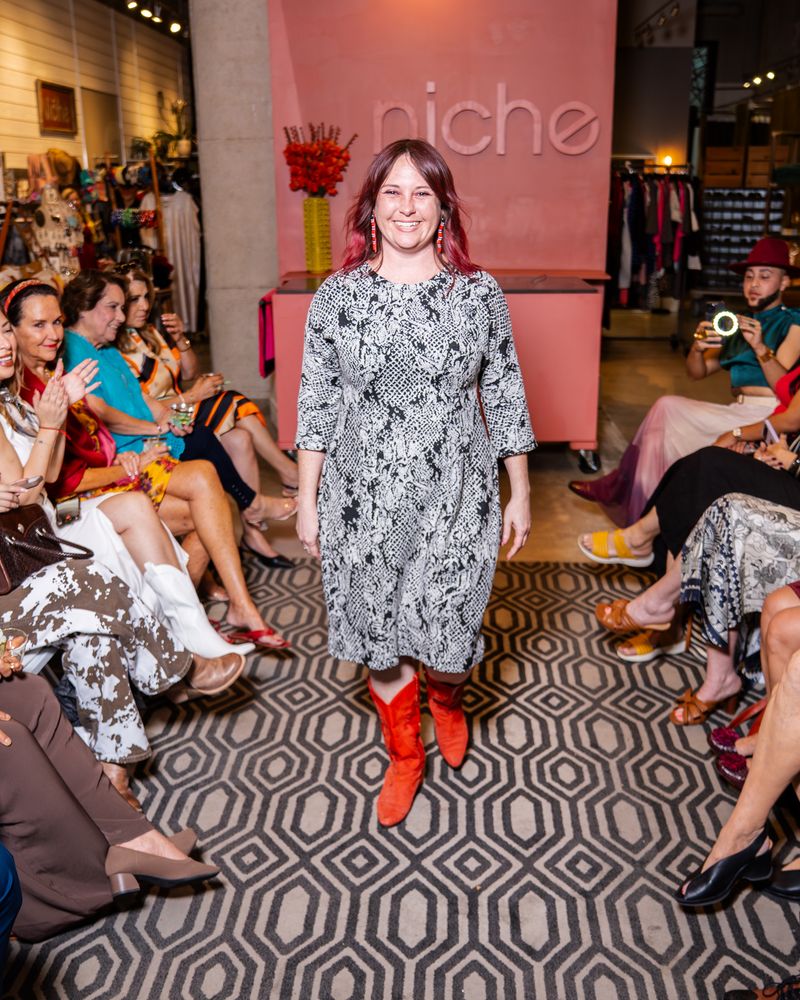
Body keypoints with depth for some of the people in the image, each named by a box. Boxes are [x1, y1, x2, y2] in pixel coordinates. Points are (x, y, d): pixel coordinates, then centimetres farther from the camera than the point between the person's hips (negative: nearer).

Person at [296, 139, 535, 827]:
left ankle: (446, 702, 45)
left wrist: (521, 493, 4)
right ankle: (404, 756, 38)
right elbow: (317, 404, 2)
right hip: (363, 499, 1)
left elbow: (506, 399, 3)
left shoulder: (480, 294, -2)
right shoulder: (338, 295, -1)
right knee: (379, 639, 12)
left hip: (455, 498, 0)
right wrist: (308, 498, 2)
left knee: (449, 635, 6)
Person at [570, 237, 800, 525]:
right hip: (739, 413, 6)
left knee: (667, 410, -19)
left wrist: (760, 347, -29)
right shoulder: (736, 323, 22)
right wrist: (697, 347, -12)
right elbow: (697, 372, 11)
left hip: (769, 414, -6)